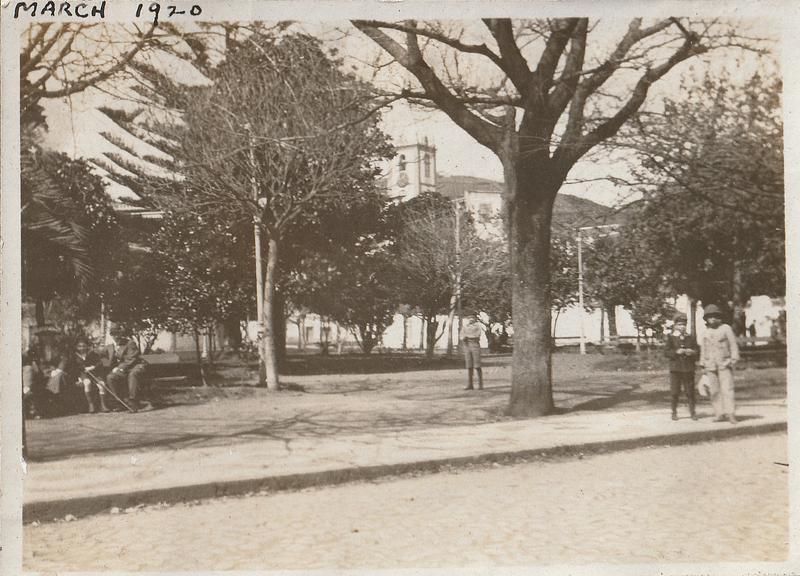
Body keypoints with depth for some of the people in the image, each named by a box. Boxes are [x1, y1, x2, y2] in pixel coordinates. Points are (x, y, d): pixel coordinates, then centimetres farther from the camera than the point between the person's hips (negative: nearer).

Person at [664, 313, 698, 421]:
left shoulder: (691, 338, 13)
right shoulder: (671, 338, 7)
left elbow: (696, 351, 12)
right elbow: (667, 352, 0)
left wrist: (692, 352, -10)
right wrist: (676, 352, -17)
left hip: (689, 369, 2)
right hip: (675, 368, -1)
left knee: (690, 392, 0)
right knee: (675, 392, -1)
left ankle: (692, 412, 8)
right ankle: (674, 413, 10)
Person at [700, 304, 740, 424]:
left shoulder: (726, 329, 4)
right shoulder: (706, 333, 15)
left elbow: (733, 345, 2)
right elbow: (703, 350, 18)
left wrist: (734, 360, -7)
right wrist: (703, 366, 14)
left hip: (724, 364, -4)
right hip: (710, 366, 4)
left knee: (727, 389, -12)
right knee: (714, 391, 0)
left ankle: (731, 414, -14)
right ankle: (720, 414, 4)